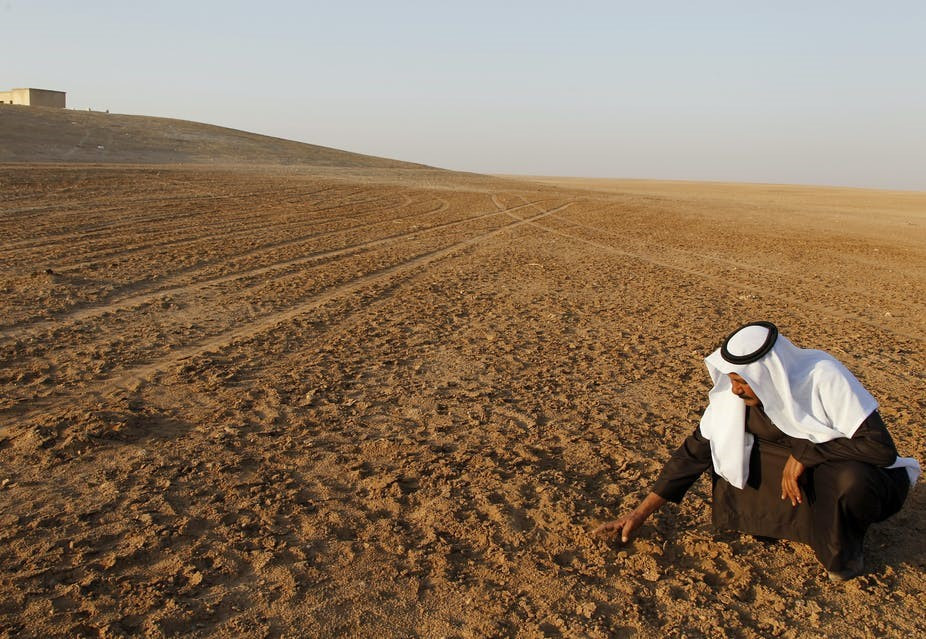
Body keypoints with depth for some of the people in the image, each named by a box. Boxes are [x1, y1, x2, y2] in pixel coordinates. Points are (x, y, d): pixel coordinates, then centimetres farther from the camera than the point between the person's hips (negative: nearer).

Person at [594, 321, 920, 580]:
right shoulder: (734, 393, -16)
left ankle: (845, 550, -3)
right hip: (794, 469, 5)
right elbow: (696, 450, -12)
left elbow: (881, 448, -30)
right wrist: (640, 514, -13)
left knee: (851, 479, -38)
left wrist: (805, 453, -30)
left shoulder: (821, 377, -30)